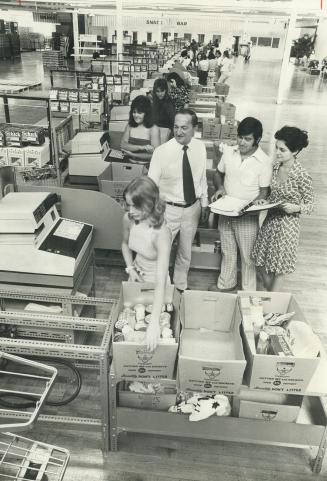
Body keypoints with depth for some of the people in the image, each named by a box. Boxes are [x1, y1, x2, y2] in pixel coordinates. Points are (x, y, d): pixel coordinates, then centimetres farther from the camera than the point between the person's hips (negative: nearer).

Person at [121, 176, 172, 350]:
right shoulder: (128, 219, -19)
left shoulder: (161, 234, -37)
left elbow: (161, 282, -42)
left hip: (154, 280, -5)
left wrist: (154, 322, -48)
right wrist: (130, 268, -9)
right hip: (137, 275, 5)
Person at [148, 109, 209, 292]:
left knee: (186, 252, 20)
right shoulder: (162, 151, -18)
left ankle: (181, 286, 43)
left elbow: (202, 177, 8)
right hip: (169, 209, -4)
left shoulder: (200, 148, -5)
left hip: (193, 208, 4)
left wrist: (204, 202, 11)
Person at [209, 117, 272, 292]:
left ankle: (249, 290, 31)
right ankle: (225, 284, 41)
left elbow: (264, 192, -11)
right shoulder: (229, 152, -4)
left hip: (247, 216, -4)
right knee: (227, 251, 21)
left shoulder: (264, 162, -16)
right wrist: (220, 187, -9)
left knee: (247, 255, 11)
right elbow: (218, 173, 12)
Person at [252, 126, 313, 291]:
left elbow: (310, 206, -10)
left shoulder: (302, 176, -19)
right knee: (262, 265, 15)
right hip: (270, 220, 6)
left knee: (278, 268, 9)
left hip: (287, 224, -6)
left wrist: (296, 207, -29)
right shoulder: (275, 166, -1)